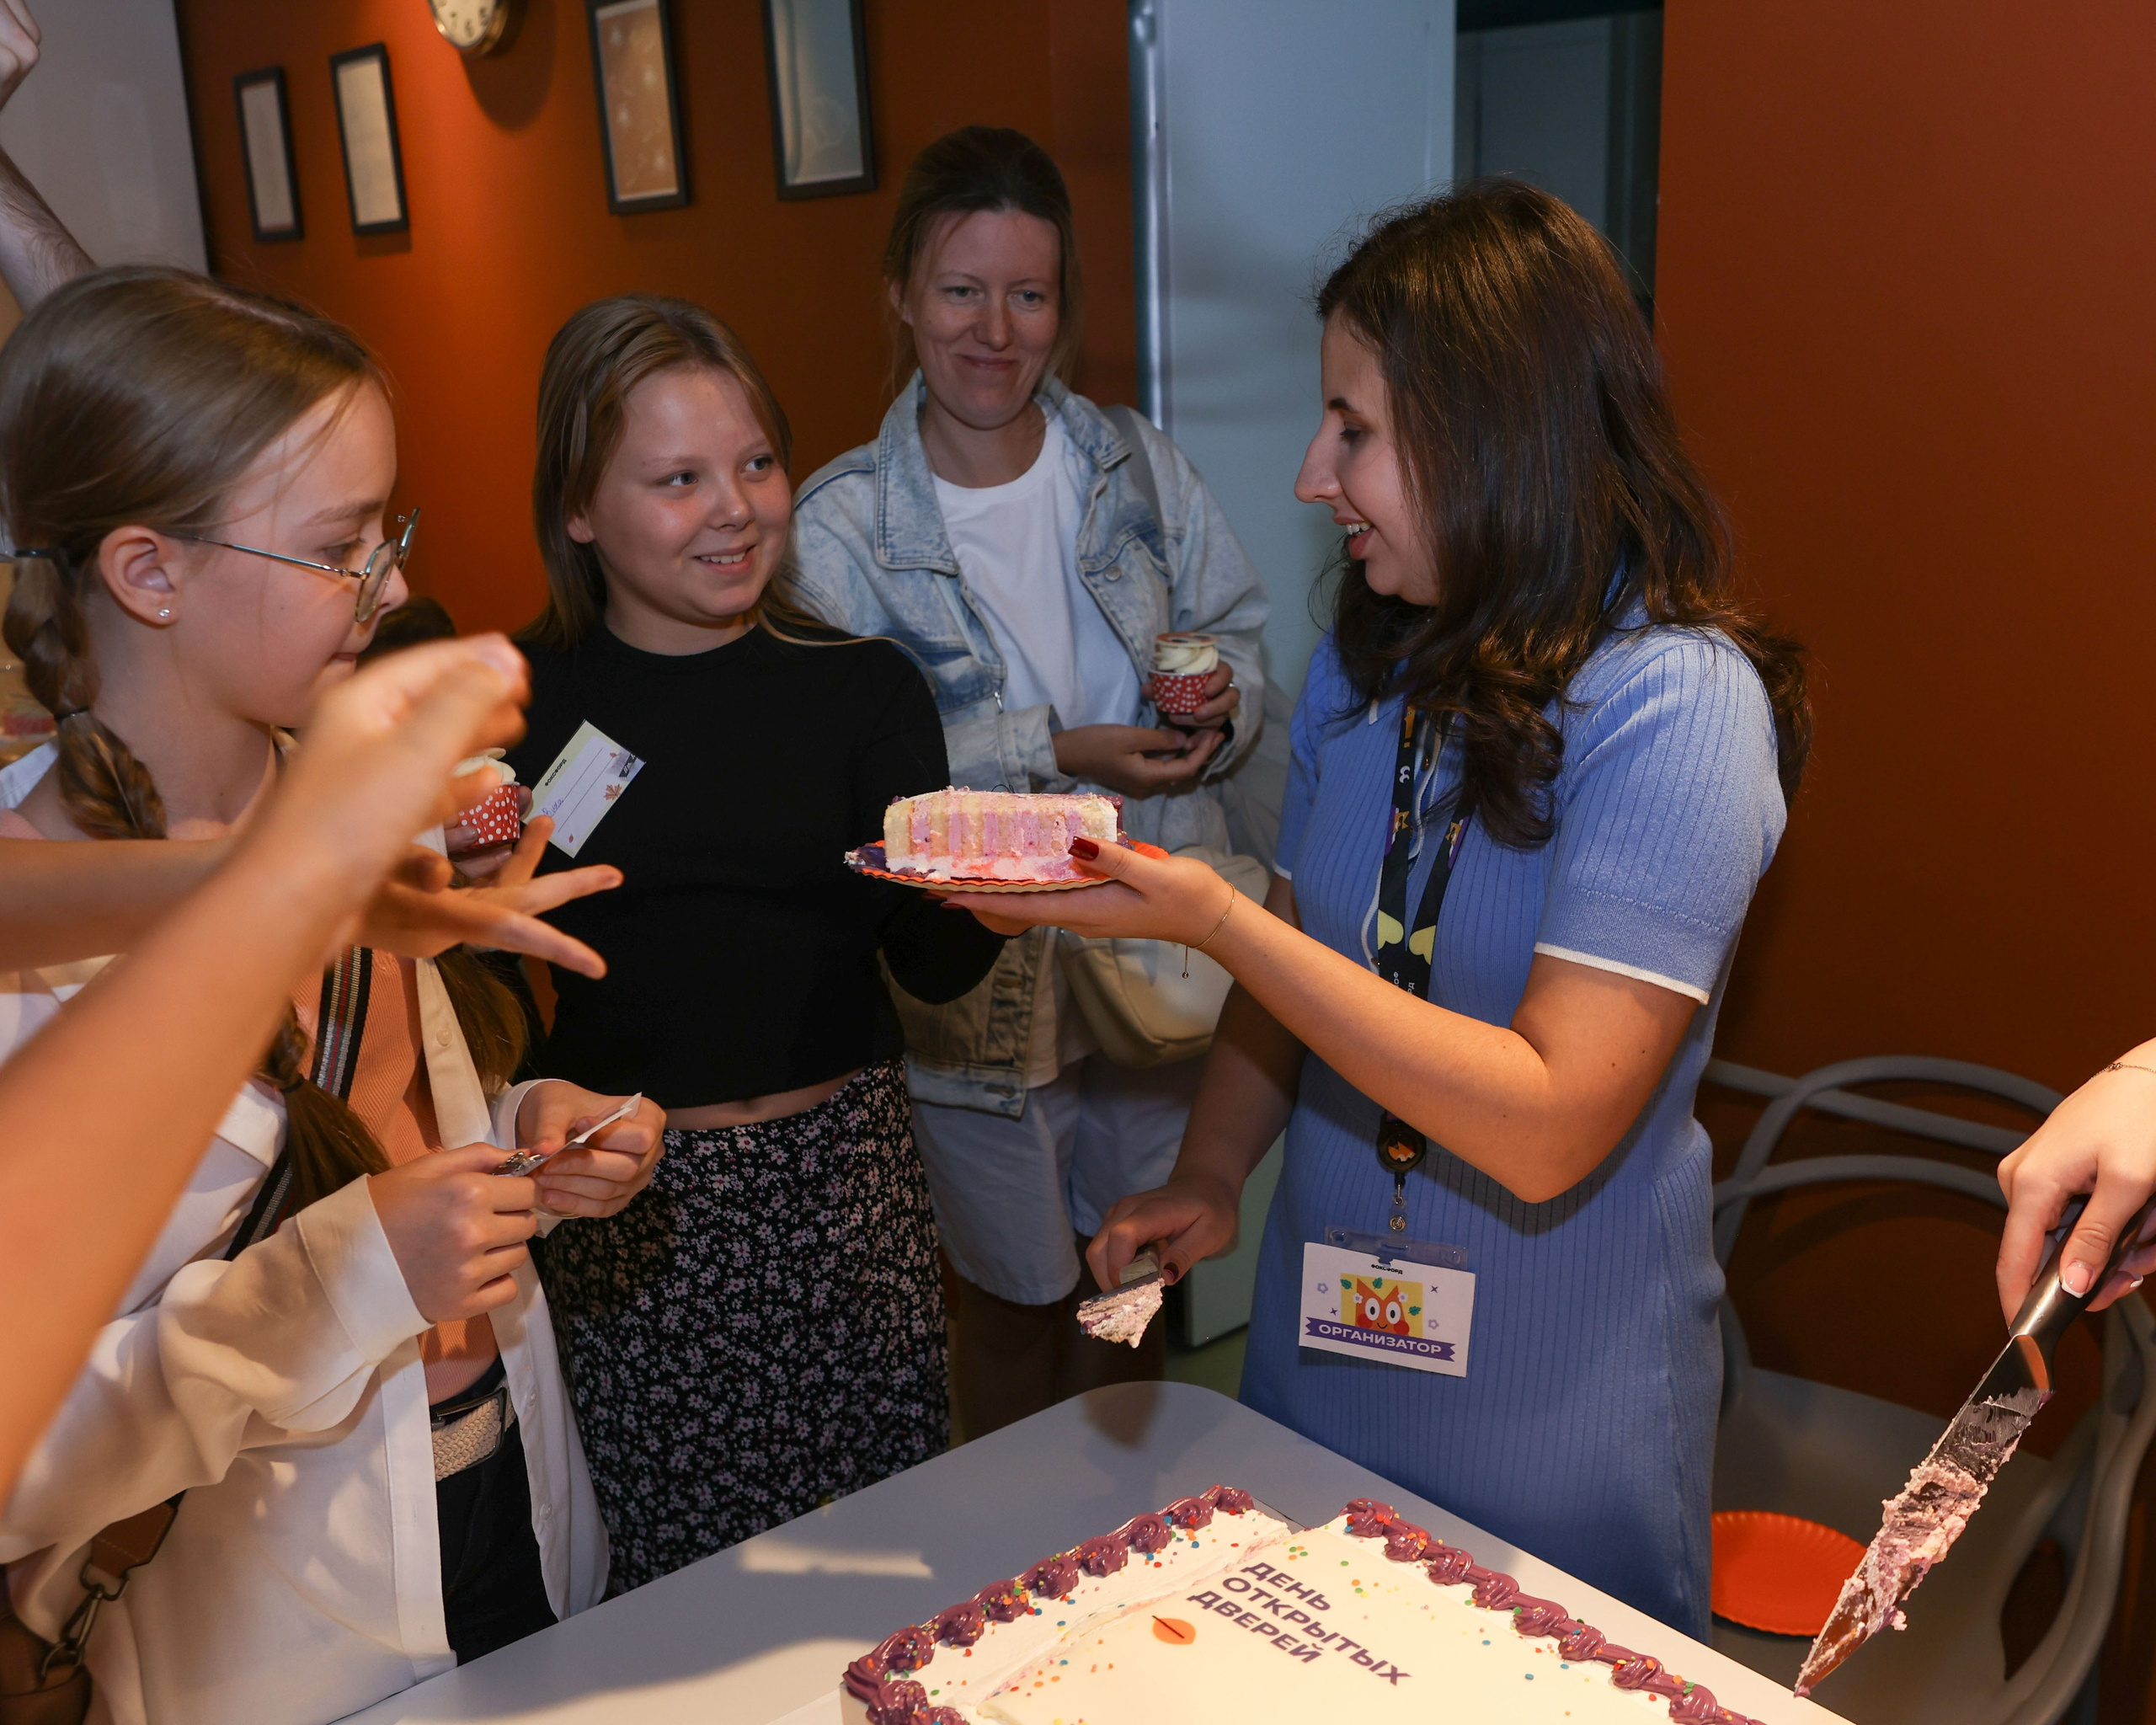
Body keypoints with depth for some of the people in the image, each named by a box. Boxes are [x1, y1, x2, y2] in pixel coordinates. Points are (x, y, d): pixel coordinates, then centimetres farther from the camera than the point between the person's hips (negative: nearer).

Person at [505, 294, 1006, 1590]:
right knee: (685, 1576, 7)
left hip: (843, 1167, 1)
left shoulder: (863, 686, 1)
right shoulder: (519, 702, 1)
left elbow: (932, 965, -2)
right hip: (625, 1196, 0)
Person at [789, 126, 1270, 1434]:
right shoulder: (842, 524, -11)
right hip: (983, 972, -3)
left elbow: (1235, 632, 6)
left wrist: (1221, 700, -17)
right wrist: (1056, 754, -25)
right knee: (1017, 1302, 14)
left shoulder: (1136, 464, 0)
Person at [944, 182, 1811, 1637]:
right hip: (1322, 1351, 6)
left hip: (1557, 1413, -5)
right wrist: (1209, 1178, -5)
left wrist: (1211, 918, -30)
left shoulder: (1675, 703, -22)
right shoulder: (1366, 666, -1)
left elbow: (1548, 1126, -28)